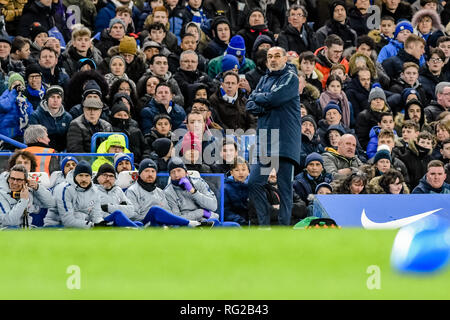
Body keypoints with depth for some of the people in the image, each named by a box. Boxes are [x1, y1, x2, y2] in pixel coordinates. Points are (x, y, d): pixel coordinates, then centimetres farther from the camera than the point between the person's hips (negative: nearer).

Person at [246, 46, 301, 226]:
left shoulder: (291, 78, -2)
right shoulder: (264, 80, 19)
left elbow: (273, 98, -15)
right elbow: (250, 105, 12)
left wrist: (258, 97, 4)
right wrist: (264, 108, -8)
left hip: (285, 142, -6)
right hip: (264, 138, 6)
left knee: (285, 186, -5)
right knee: (254, 183, -2)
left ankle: (284, 226, -2)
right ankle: (264, 224, 5)